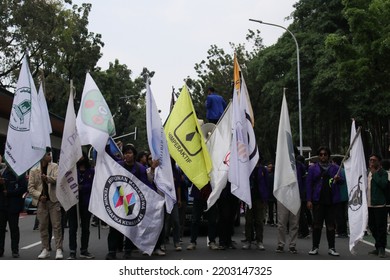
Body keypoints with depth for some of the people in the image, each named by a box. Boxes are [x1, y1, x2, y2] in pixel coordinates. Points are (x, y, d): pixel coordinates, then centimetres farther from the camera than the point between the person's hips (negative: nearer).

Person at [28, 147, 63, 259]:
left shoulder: (54, 167, 5)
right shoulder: (34, 170, 5)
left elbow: (57, 179, -12)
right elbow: (31, 187, 3)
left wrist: (47, 178, -31)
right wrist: (39, 196, -11)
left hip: (54, 200, -1)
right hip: (41, 201, 1)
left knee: (57, 225, -3)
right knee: (43, 226, 7)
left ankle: (59, 249, -1)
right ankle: (45, 249, 16)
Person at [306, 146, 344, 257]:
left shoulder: (335, 168, 9)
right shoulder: (313, 168, 6)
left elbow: (342, 181, 9)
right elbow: (309, 184, 2)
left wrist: (338, 179, -16)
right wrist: (309, 200, -5)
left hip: (331, 200, 1)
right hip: (318, 200, -1)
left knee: (331, 224, 4)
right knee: (317, 224, 2)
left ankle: (331, 248, 13)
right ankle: (315, 247, 11)